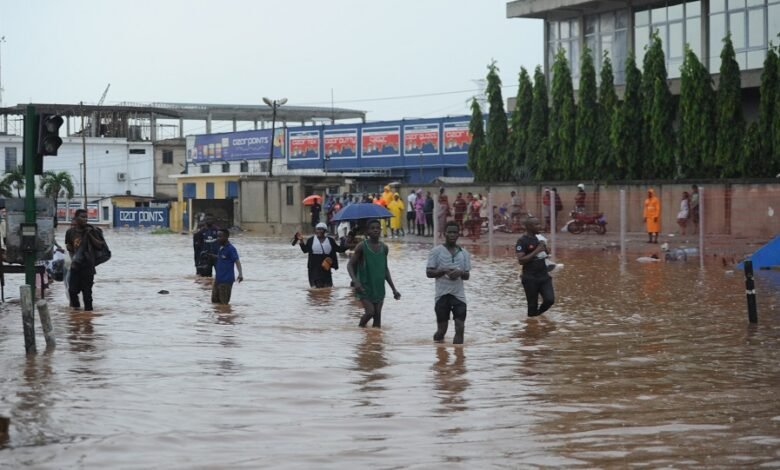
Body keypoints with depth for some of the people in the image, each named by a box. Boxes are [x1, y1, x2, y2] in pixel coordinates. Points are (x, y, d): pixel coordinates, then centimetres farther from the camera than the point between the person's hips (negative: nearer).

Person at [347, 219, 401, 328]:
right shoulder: (362, 247, -7)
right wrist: (355, 281, -24)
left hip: (379, 288, 4)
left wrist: (394, 289, 14)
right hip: (365, 287, -4)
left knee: (377, 316, 1)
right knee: (370, 312, -16)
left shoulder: (384, 248, 7)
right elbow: (350, 265, -7)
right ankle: (360, 327, 10)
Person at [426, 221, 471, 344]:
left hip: (459, 295, 3)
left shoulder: (464, 253, 9)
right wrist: (443, 271, -19)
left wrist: (460, 273, -11)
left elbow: (467, 276, 12)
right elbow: (429, 272, -3)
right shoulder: (437, 251, -1)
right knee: (441, 329, 3)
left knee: (460, 328, -4)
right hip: (442, 295, -3)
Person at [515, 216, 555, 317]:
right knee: (533, 305, 1)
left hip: (544, 276, 6)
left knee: (550, 299, -4)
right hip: (530, 279, -6)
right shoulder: (522, 241, -12)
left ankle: (538, 313, 23)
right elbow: (521, 260, -21)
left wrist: (544, 247, -1)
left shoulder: (539, 238, 10)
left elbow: (548, 253, 21)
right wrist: (536, 251, -22)